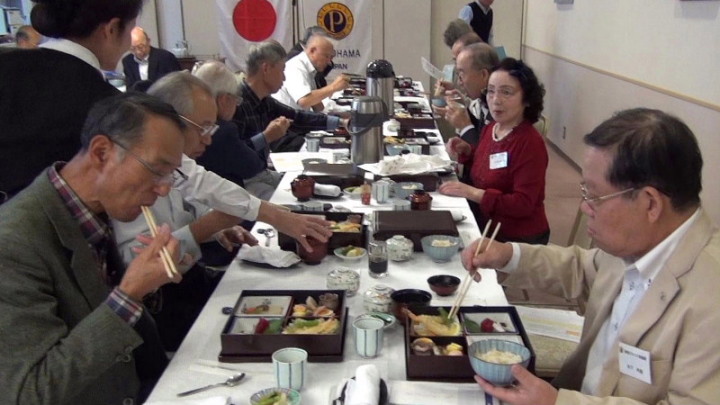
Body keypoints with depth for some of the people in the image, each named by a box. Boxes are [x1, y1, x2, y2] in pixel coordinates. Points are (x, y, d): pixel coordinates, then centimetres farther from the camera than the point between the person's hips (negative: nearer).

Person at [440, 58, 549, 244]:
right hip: (485, 228, 7)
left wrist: (473, 193, -27)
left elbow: (523, 204, -24)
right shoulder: (490, 129, 4)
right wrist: (466, 151, 2)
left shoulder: (530, 143, -19)